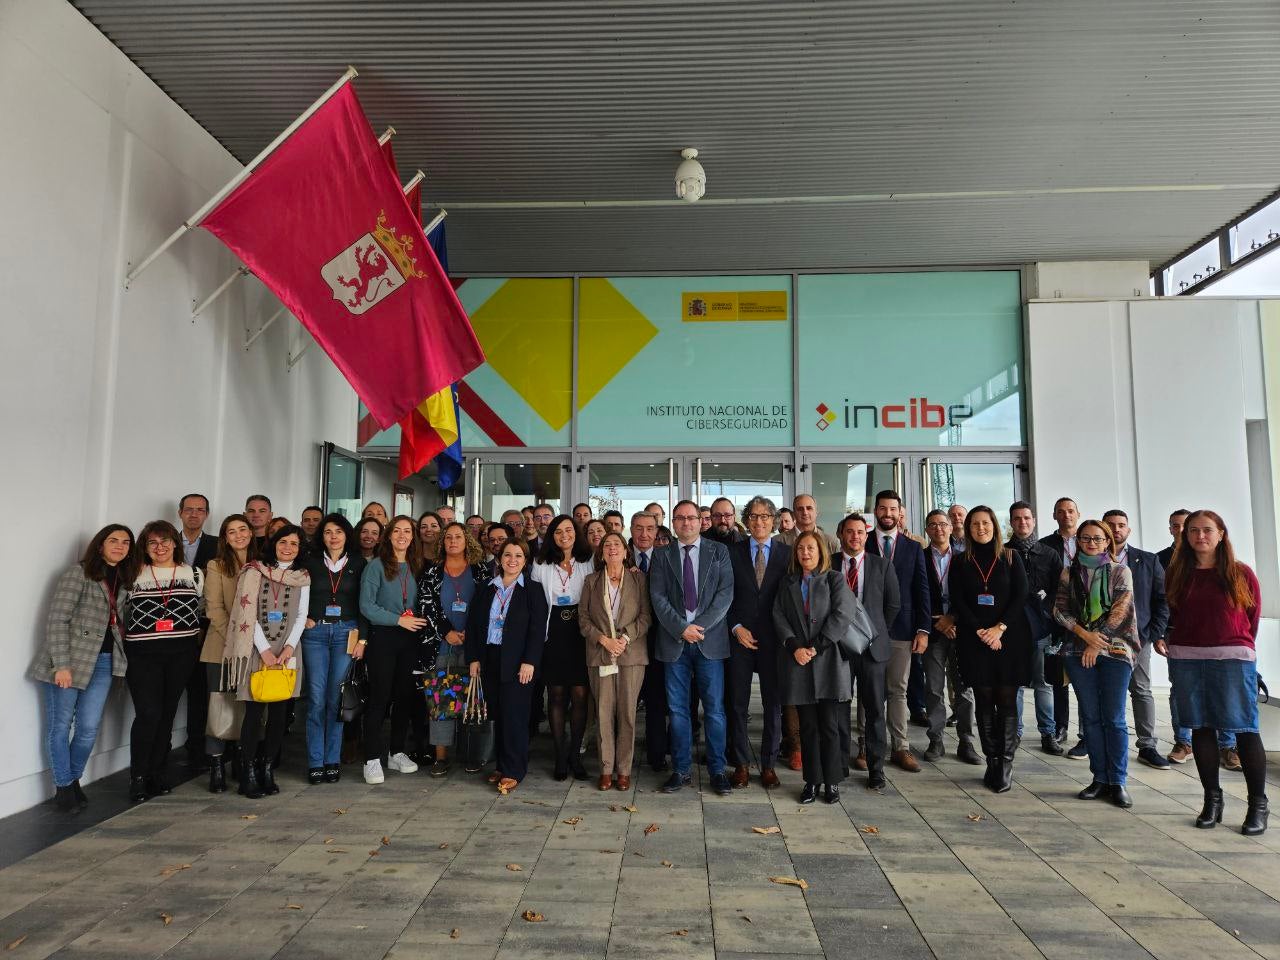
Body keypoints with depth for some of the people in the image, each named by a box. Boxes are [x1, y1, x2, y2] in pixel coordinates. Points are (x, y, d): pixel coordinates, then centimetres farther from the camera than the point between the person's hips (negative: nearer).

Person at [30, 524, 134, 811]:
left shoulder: (123, 580, 11)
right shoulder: (78, 572, -7)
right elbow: (57, 620, -12)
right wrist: (61, 664, -17)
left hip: (103, 662, 5)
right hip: (68, 661, -5)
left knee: (89, 728, 4)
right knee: (61, 726, 5)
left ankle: (75, 780, 23)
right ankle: (63, 787, 18)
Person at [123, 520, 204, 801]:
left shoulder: (194, 575, 8)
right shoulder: (134, 577, 6)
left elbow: (201, 613, 14)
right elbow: (124, 616, 10)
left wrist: (194, 640, 7)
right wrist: (128, 639, 0)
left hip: (181, 653, 2)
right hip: (143, 654, -1)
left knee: (167, 713, 7)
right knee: (148, 713, -10)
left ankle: (156, 773, 19)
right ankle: (137, 776, 3)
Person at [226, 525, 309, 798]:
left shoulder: (302, 578, 10)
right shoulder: (254, 571, 0)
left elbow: (301, 615, 7)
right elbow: (247, 613, -6)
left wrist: (289, 646, -8)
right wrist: (265, 649, -11)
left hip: (286, 652, 3)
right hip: (257, 651, -3)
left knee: (279, 712, 3)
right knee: (254, 712, -4)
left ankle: (268, 770, 13)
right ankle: (249, 773, 4)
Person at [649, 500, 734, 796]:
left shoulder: (719, 551, 6)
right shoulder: (662, 555, 8)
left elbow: (726, 593, -3)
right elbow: (657, 597, 0)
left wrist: (700, 626, -12)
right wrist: (681, 628, -12)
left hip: (710, 640, -1)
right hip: (674, 641, 1)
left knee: (714, 709, 3)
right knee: (677, 710, 7)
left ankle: (717, 771, 14)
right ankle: (681, 770, 18)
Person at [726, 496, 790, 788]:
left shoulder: (787, 553, 5)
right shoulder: (733, 551, 5)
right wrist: (736, 627, -7)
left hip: (773, 638, 0)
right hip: (739, 635, 0)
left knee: (773, 703, 6)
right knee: (737, 703, 5)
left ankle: (769, 764, 19)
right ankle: (741, 764, 16)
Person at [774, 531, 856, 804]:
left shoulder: (834, 579, 4)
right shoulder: (788, 584, 15)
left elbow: (842, 614, -7)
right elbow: (779, 616, 5)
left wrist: (816, 647, -12)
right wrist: (794, 646, -10)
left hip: (828, 661, -2)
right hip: (797, 660, 3)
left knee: (829, 725, 0)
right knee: (807, 726, 6)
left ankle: (832, 782, 11)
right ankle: (812, 781, 15)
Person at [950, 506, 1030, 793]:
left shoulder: (1011, 558, 6)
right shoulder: (960, 563, 7)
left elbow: (1021, 596, -1)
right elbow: (957, 602, 1)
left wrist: (1000, 628, -11)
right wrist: (980, 631, -10)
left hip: (1009, 637, -1)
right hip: (975, 639, 1)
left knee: (1006, 700, -3)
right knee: (984, 700, 2)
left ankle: (1005, 765, 1)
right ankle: (991, 762, 7)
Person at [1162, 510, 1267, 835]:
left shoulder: (1240, 573, 2)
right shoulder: (1177, 574, 9)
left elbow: (1252, 617, 7)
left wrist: (1238, 647, 8)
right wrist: (1164, 640, 1)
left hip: (1233, 658, -2)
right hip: (1185, 659, 3)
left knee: (1245, 729, -3)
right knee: (1201, 728, 7)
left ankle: (1258, 806, 7)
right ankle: (1212, 800, 15)